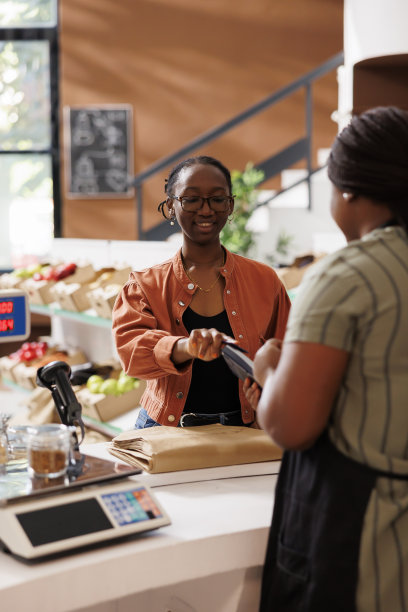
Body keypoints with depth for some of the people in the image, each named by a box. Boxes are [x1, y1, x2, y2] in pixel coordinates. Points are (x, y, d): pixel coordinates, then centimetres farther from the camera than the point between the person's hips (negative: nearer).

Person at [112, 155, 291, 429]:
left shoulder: (264, 280, 10)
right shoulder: (144, 285, 9)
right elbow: (131, 347, -10)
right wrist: (186, 347, -31)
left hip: (241, 436, 1)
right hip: (165, 431, 0)